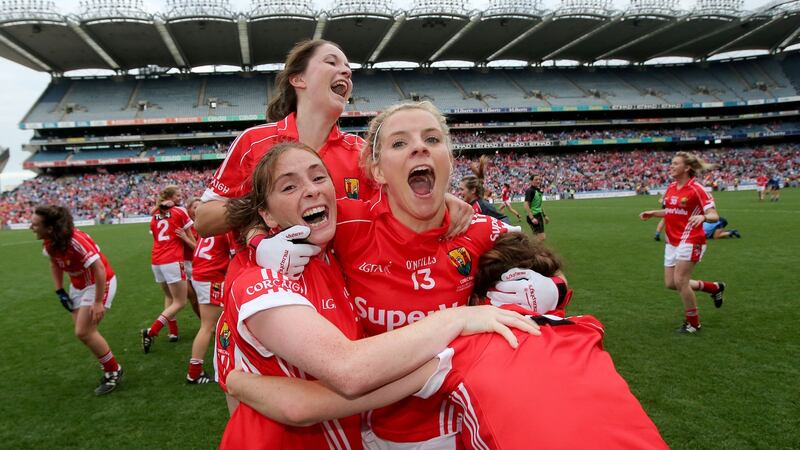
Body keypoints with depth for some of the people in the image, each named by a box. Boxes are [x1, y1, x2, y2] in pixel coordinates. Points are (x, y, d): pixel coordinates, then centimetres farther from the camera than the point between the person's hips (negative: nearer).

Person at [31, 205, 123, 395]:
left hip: (99, 283, -8)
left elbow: (99, 269, -31)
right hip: (78, 285, 8)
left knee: (83, 332, -10)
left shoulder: (76, 241, -32)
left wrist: (98, 302, -28)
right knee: (85, 331, 7)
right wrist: (59, 291, 7)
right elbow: (54, 263, 14)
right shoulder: (49, 242, -7)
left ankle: (113, 371, 8)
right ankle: (109, 368, 25)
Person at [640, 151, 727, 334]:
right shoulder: (671, 187, 9)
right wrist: (652, 213, 15)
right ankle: (715, 287, 31)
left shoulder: (696, 189, -13)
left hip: (689, 241, -8)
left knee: (680, 282, -9)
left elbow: (714, 215, -16)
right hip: (672, 242, 8)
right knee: (670, 283, 9)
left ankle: (693, 323, 12)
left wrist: (702, 217, -37)